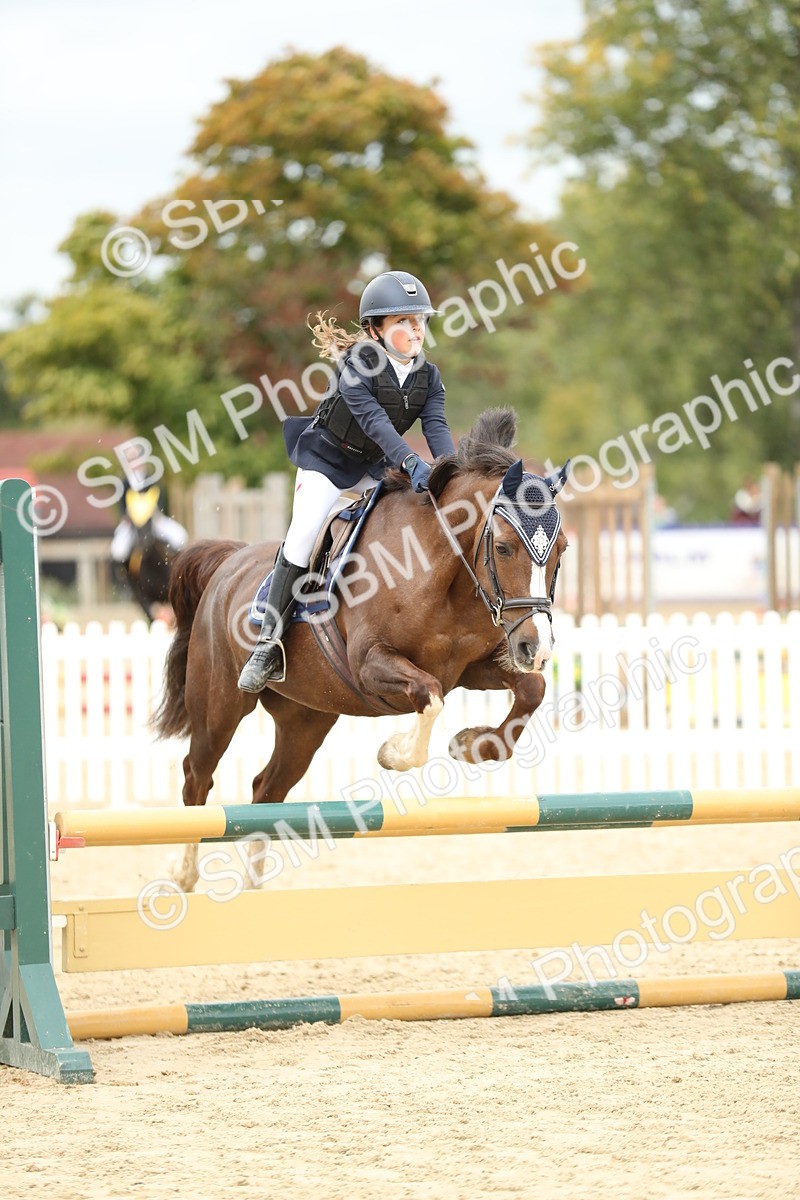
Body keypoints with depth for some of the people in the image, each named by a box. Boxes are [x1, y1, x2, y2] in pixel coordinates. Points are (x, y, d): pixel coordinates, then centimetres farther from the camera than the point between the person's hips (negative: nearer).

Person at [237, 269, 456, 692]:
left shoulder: (427, 377, -5)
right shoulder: (356, 369, -23)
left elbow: (436, 426, -17)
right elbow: (373, 420, -37)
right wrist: (411, 463, -50)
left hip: (372, 468, 7)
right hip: (326, 460, -7)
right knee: (303, 534, -17)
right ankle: (269, 644, -15)